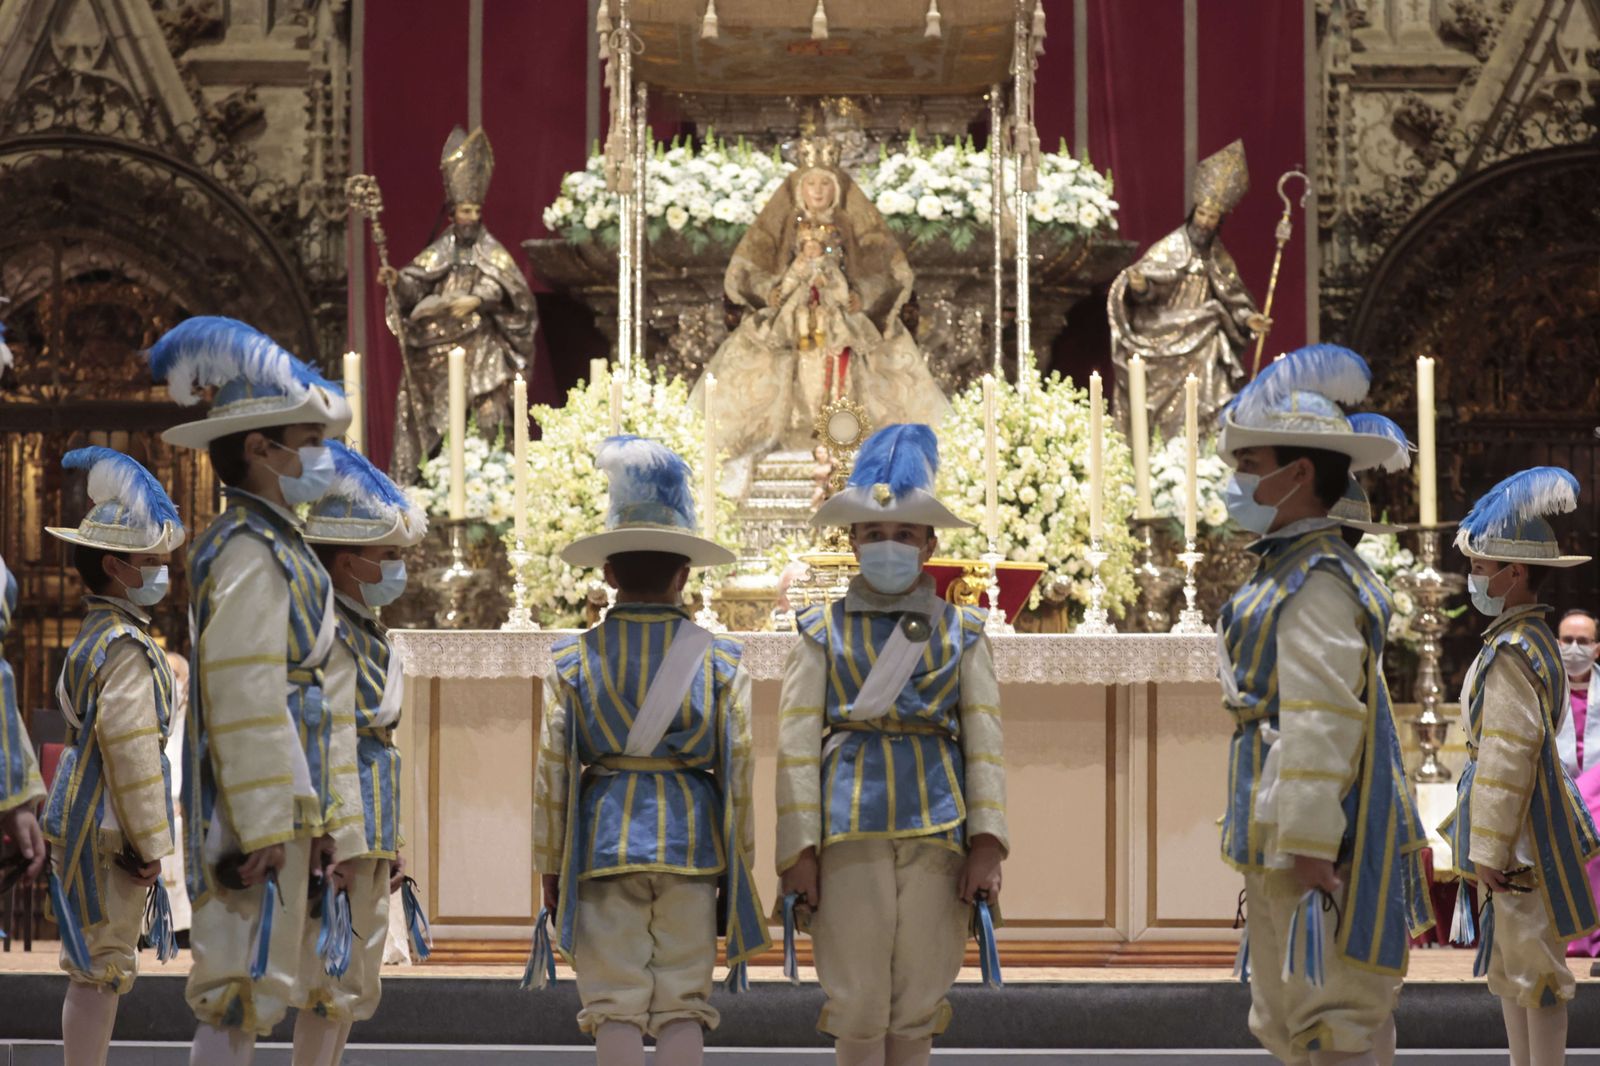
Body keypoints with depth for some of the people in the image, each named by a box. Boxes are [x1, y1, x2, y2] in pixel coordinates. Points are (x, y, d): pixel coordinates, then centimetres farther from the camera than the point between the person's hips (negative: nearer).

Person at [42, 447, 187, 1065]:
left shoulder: (93, 636, 15)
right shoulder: (128, 648, -16)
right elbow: (129, 748, -22)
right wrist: (149, 845, -16)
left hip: (81, 824, 10)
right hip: (108, 833, -10)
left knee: (94, 969, 14)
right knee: (101, 970, -6)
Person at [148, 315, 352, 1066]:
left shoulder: (277, 544, 18)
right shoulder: (248, 553, -15)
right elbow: (240, 696, -22)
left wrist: (314, 813, 22)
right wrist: (263, 826, -24)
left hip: (281, 805, 10)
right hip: (257, 808, -10)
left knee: (248, 995, 13)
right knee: (245, 985, -8)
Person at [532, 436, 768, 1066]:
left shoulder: (573, 662, 0)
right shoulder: (720, 661, 1)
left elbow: (553, 770, 0)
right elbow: (740, 768, 1)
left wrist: (549, 865, 8)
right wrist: (740, 864, 10)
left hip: (604, 838, 0)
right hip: (693, 839, 0)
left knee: (615, 999, 2)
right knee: (683, 999, 4)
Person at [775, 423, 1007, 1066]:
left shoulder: (961, 630, 11)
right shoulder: (822, 631, 8)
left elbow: (985, 740, 6)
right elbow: (797, 745, 3)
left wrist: (986, 844, -4)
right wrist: (799, 848, -6)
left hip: (938, 826, 1)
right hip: (850, 828, -1)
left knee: (919, 1001, 3)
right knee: (857, 1004, -3)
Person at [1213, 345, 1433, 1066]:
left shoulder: (1317, 583, -14)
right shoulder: (1286, 573, 18)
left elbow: (1322, 721, -22)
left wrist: (1308, 844, -25)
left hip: (1318, 843, -11)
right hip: (1277, 844, 11)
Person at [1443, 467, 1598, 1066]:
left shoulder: (1512, 652, -19)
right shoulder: (1533, 639, 13)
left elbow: (1510, 754, -23)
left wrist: (1489, 850, -22)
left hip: (1519, 831, -10)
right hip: (1523, 826, 10)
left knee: (1531, 964, -5)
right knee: (1507, 965, 16)